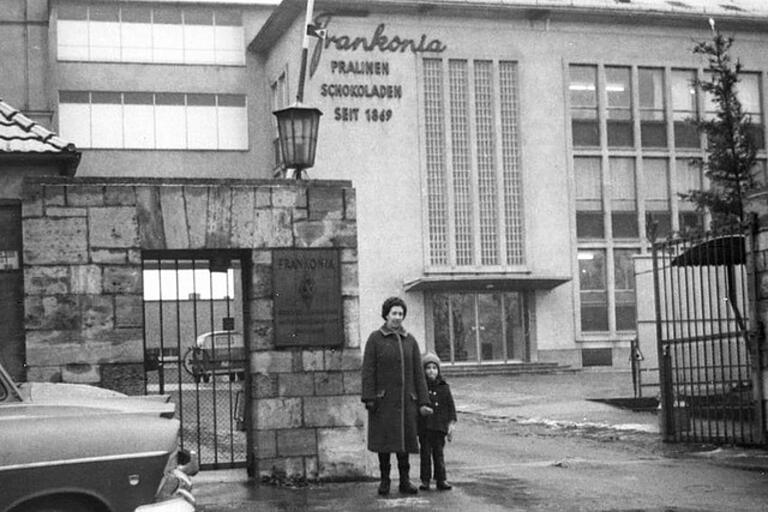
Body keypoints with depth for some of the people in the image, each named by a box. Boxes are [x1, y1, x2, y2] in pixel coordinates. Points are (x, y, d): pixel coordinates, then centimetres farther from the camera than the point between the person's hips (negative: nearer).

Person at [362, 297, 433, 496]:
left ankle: (405, 481, 12)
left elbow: (418, 373, 8)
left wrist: (423, 402, 2)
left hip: (405, 400, 3)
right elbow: (368, 371, -4)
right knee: (384, 440, 1)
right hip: (383, 399, -3)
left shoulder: (410, 341, 9)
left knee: (405, 439, 4)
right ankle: (384, 480, 11)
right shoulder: (375, 338, 0)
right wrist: (369, 399, -12)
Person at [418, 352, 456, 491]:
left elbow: (451, 406, 10)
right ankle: (425, 480, 7)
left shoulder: (444, 387, 6)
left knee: (438, 453, 5)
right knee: (426, 453, 1)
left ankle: (441, 480, 10)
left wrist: (451, 423, 2)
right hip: (424, 427, -1)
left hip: (439, 427, 1)